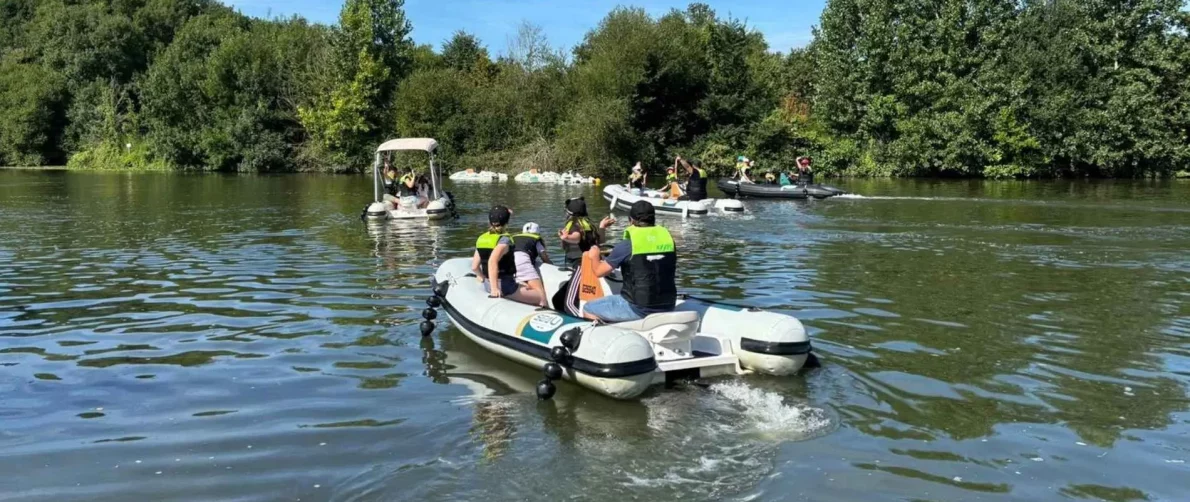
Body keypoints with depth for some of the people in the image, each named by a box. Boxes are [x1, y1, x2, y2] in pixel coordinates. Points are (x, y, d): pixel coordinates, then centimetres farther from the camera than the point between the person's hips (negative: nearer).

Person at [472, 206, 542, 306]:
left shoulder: (481, 239, 3)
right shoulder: (504, 240, -17)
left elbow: (474, 267, 2)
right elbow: (492, 261, -34)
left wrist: (483, 277, 23)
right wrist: (494, 288, -36)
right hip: (504, 287, -8)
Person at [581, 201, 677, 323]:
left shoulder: (626, 246, -12)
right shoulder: (668, 238, 2)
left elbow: (599, 271, -3)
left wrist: (594, 257, 19)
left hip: (638, 309, -6)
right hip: (667, 308, 6)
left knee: (588, 309, 13)